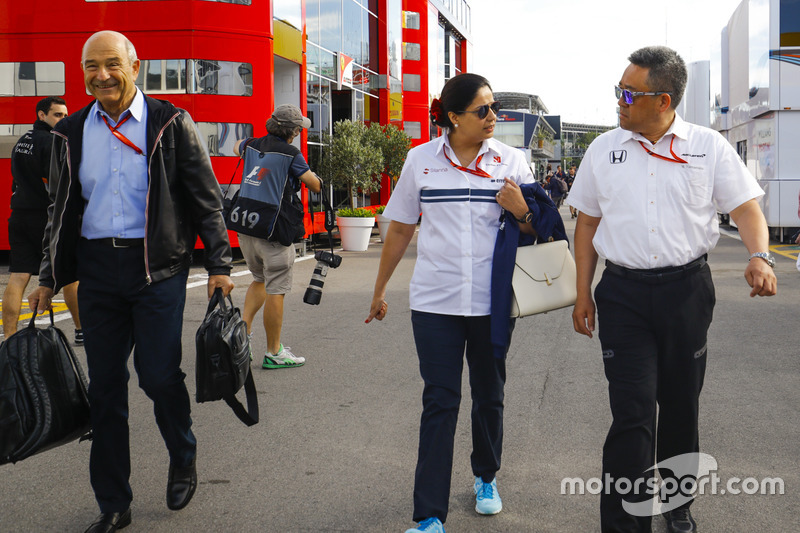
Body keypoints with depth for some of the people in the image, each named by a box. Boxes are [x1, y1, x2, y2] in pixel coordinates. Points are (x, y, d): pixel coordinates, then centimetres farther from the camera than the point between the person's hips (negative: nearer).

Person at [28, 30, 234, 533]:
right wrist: (50, 279, 15)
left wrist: (219, 265, -5)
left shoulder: (171, 124, -1)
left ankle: (184, 458, 27)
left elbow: (206, 198, 0)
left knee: (159, 374, -5)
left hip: (158, 267, -3)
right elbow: (62, 212, 17)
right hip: (97, 269, 4)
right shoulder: (72, 132, 10)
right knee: (105, 386, 7)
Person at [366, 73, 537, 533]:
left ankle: (486, 478, 38)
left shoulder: (511, 161, 2)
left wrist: (521, 210, -16)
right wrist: (380, 290, 16)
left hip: (492, 301, 1)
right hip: (435, 301, -1)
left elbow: (536, 232, 7)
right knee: (440, 401, -3)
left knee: (489, 395, 14)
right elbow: (400, 229, 10)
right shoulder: (422, 160, 1)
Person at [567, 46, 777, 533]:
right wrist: (583, 293, 8)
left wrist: (760, 256, -20)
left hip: (687, 289, 1)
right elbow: (587, 223, 10)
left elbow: (746, 207, 0)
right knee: (633, 411, -7)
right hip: (623, 293, 0)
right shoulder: (604, 150, 6)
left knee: (681, 405, 13)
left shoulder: (709, 147, 1)